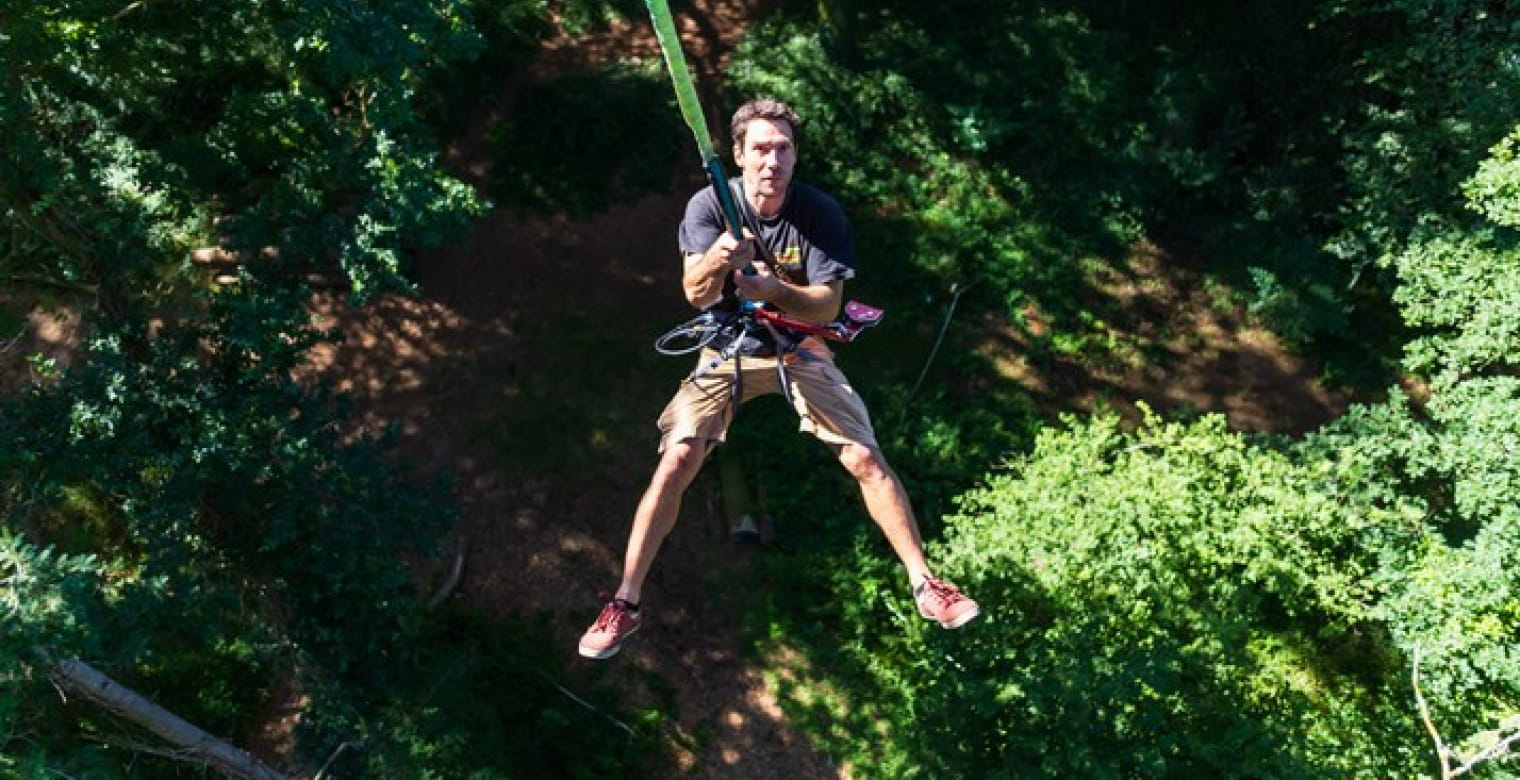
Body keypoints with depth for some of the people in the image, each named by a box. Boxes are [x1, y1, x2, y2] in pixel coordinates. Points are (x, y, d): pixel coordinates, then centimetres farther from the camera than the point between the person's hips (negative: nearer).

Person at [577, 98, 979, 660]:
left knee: (866, 460, -10)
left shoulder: (821, 212, -13)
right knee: (676, 462, -16)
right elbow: (695, 293, -25)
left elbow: (827, 305, -18)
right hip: (728, 349, 0)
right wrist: (716, 259, -48)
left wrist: (772, 289, -38)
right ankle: (625, 603, -4)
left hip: (799, 347, 1)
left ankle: (924, 583, 7)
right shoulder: (708, 206, -13)